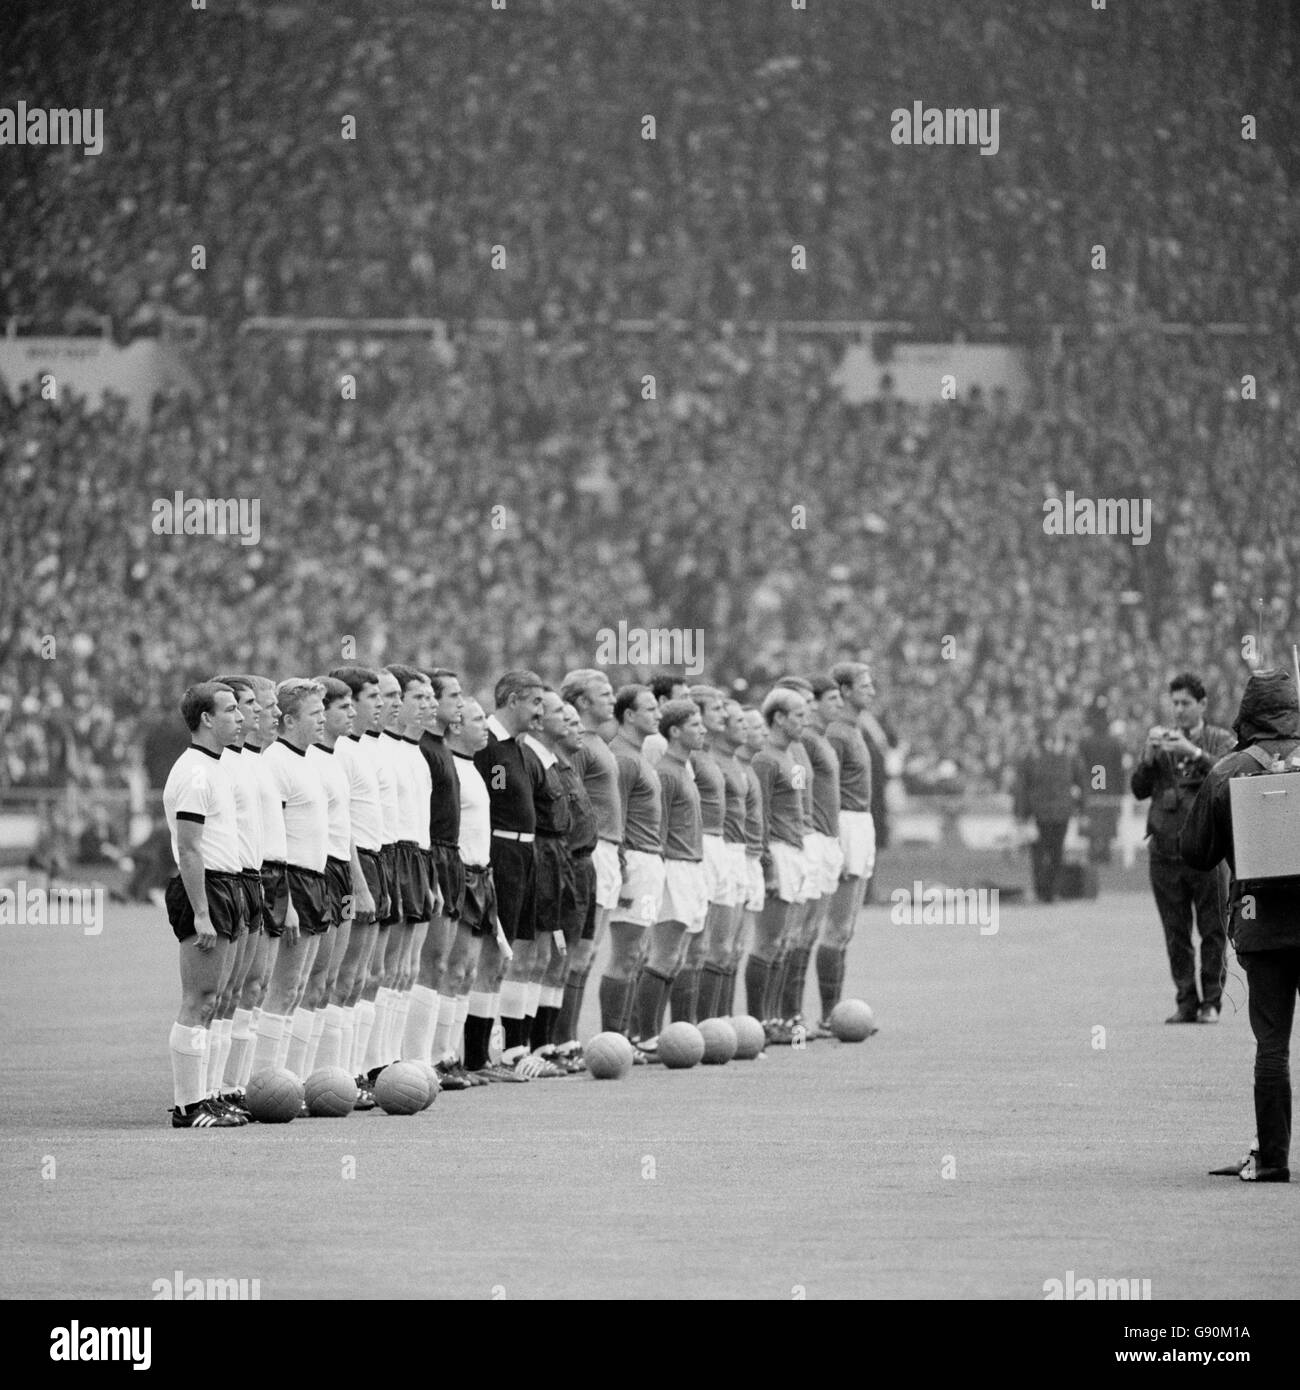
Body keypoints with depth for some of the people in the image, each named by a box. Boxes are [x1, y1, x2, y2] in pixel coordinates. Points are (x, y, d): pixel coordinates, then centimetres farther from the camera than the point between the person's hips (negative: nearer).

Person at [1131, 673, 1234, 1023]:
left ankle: (1211, 1002, 3)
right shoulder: (1161, 741, 14)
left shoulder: (1220, 741, 6)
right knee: (1176, 934, 3)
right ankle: (1186, 1002, 8)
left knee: (1213, 931, -3)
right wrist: (1149, 756, -10)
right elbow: (1138, 789, 6)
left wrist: (1194, 752, -21)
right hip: (1165, 849, 3)